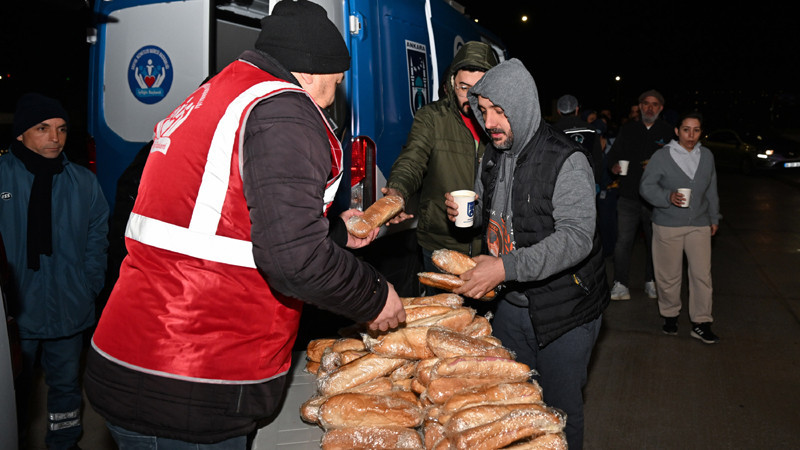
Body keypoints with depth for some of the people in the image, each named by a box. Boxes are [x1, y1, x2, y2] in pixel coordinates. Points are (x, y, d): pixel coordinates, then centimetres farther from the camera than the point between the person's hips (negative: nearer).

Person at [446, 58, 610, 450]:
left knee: (559, 410, 9)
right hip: (511, 304, 7)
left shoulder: (566, 161, -20)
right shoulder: (493, 157, 4)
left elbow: (576, 237, -29)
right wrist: (464, 211, -6)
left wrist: (507, 268, -37)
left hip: (564, 312, -7)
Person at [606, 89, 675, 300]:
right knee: (623, 242, -4)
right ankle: (621, 285, 4)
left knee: (654, 242, 11)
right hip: (629, 196, 0)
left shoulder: (667, 132, 5)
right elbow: (613, 153, 11)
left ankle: (651, 282, 26)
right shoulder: (628, 129, 9)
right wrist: (614, 166, -10)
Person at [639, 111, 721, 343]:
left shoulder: (707, 156, 8)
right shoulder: (662, 156, -6)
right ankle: (670, 315, 26)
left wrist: (714, 218, 21)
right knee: (669, 274, 5)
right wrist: (668, 197, -21)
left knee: (702, 274, -1)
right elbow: (646, 186, -6)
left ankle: (701, 323, 9)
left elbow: (711, 191, 18)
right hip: (668, 225, -3)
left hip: (699, 225, 3)